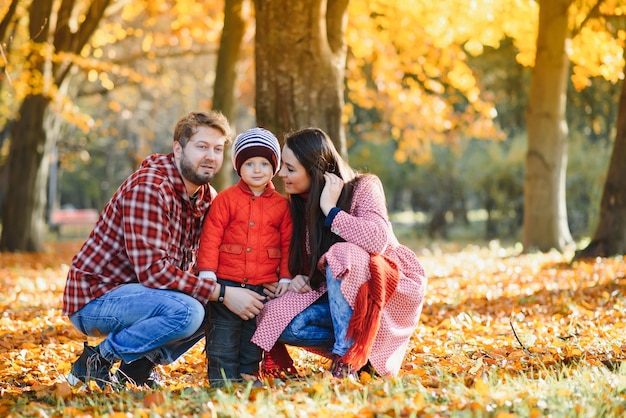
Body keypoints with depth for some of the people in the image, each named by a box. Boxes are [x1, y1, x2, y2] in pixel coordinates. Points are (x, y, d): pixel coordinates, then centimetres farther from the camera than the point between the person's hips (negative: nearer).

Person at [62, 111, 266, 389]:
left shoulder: (207, 196, 7)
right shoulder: (148, 188, -22)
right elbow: (153, 270, -28)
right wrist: (222, 293, -28)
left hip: (137, 290, 9)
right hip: (94, 297, -9)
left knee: (215, 306, 3)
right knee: (186, 310, -30)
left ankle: (137, 366, 3)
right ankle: (96, 361, -11)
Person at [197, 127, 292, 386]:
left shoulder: (281, 204, 6)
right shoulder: (226, 199, -1)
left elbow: (287, 243, 9)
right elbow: (210, 237, -3)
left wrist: (285, 278, 5)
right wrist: (207, 273, -9)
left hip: (264, 284, 2)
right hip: (227, 281, -2)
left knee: (255, 332, 9)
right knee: (223, 333, -1)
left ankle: (248, 374, 19)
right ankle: (222, 377, 5)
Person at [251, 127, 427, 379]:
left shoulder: (362, 188, -14)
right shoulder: (299, 203, 2)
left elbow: (378, 240, -33)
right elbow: (300, 261, 12)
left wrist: (331, 210, -27)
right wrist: (298, 277, -11)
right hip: (341, 295, 6)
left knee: (341, 257, -37)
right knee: (278, 320, -20)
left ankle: (348, 359, -28)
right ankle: (360, 350, -4)